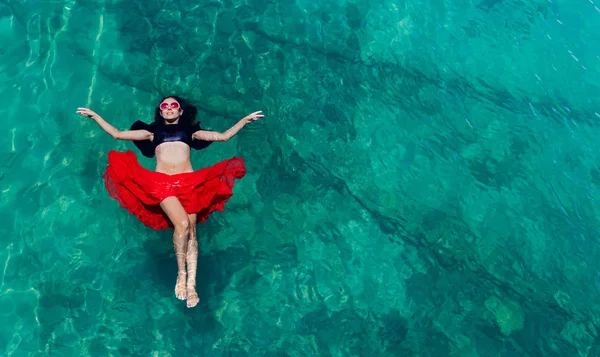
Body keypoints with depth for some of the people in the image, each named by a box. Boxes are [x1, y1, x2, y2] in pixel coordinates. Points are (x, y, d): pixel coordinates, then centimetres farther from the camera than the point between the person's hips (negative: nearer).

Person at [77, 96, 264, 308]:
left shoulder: (191, 131, 25)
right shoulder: (153, 131, 25)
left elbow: (224, 136, 19)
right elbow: (117, 134, 23)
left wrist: (245, 119, 16)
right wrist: (94, 115, 21)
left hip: (190, 182, 1)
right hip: (161, 183, -1)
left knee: (191, 230, -13)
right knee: (182, 224, -25)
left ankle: (192, 284, -16)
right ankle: (181, 274, -10)